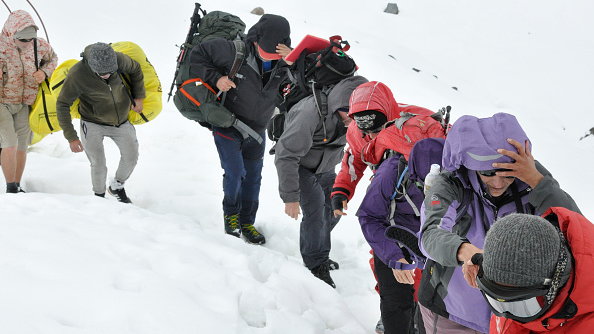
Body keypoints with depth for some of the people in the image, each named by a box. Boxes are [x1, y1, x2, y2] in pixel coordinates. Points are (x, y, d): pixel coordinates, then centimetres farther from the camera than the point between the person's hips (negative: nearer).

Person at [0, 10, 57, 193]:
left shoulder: (39, 45, -8)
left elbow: (53, 58, 11)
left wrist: (44, 72, -6)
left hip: (24, 104, 4)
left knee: (22, 146, 9)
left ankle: (18, 186, 22)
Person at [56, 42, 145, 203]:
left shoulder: (118, 59, -21)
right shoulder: (77, 75, -30)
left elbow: (135, 69, 3)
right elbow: (62, 105, -19)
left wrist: (138, 97, 3)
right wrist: (71, 137, -21)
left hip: (122, 122, 4)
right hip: (93, 124, -4)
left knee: (131, 157, 6)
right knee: (98, 165, -11)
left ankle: (117, 187, 33)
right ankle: (99, 195, 17)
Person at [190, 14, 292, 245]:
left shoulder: (285, 61, -14)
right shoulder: (233, 51, -24)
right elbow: (197, 55, -11)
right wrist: (215, 78, -23)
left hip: (256, 130, 4)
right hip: (227, 125, -4)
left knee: (253, 177, 12)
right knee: (235, 173, -9)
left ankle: (246, 222, 30)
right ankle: (231, 214, 19)